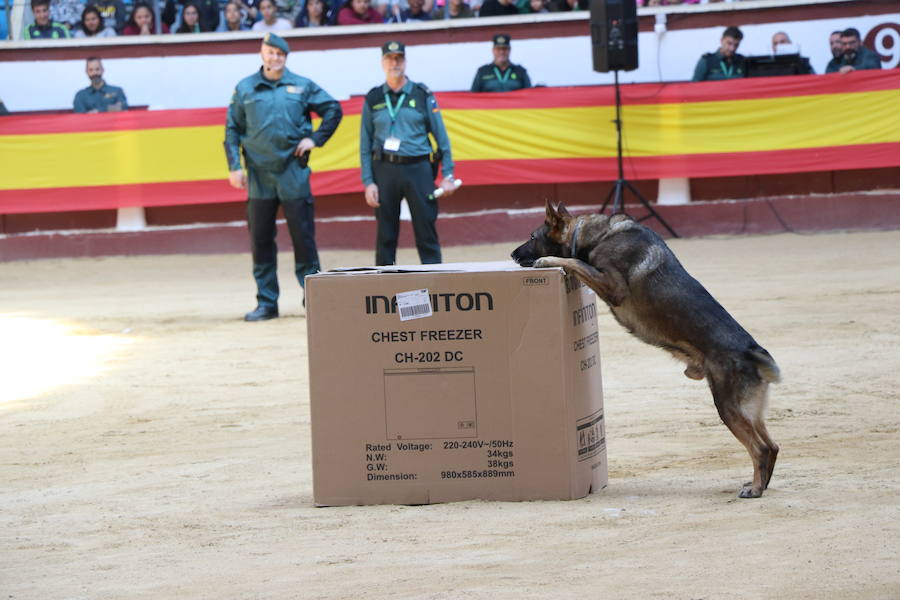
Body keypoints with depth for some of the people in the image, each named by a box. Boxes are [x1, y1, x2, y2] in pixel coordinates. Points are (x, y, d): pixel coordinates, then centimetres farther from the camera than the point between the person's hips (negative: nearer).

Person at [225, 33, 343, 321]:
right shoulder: (245, 89, 7)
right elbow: (232, 130, 8)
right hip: (258, 175, 1)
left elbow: (333, 109, 14)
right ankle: (266, 303, 9)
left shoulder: (302, 86, 5)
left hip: (293, 173, -1)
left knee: (303, 235, -1)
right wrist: (234, 166, -1)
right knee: (261, 240, 3)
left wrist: (315, 138, 3)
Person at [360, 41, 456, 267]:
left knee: (426, 232, -3)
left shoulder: (422, 95, 6)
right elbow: (365, 144, 8)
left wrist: (448, 175, 0)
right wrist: (368, 182, 0)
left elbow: (441, 137, 6)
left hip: (418, 169, -1)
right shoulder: (373, 99, 9)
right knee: (385, 236, 4)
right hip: (385, 170, 1)